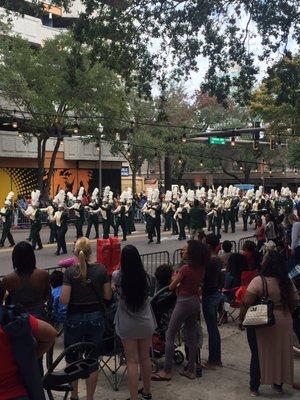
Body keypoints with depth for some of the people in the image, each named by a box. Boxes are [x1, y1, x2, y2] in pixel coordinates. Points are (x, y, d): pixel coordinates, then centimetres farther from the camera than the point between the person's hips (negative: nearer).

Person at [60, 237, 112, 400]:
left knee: (72, 360, 17)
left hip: (75, 319, -2)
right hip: (95, 318, 2)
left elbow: (64, 300, -15)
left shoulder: (70, 272, -14)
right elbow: (107, 296, -1)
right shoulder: (101, 270, -7)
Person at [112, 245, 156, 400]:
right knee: (145, 358, 16)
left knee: (132, 361, 5)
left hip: (127, 325, -3)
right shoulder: (144, 276, -7)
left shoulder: (118, 276, -15)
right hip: (146, 322, 3)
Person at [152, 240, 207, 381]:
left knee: (169, 336, 1)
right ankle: (191, 370, 21)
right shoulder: (201, 269, 3)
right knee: (192, 336, 14)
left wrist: (175, 279, 10)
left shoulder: (185, 268, -19)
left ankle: (167, 371, 5)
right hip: (195, 302, 8)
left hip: (184, 302, -8)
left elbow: (171, 287, -10)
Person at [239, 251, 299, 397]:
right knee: (280, 354, 18)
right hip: (284, 323, 4)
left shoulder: (259, 281, -19)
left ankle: (254, 388, 18)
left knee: (258, 355, 10)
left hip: (261, 324, -4)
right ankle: (278, 384, 32)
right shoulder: (287, 282, -2)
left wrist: (241, 319, -8)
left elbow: (246, 303, -20)